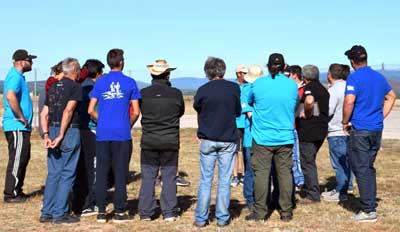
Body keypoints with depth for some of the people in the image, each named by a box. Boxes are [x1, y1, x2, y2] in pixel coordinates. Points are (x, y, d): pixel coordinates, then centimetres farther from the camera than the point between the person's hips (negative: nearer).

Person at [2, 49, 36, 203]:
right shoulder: (15, 76, -15)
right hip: (17, 126, -11)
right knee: (17, 159, -5)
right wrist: (21, 117, -24)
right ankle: (11, 195, 1)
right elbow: (10, 96, -32)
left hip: (20, 127, 11)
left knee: (23, 158, 17)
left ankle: (17, 191, 25)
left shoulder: (17, 76, 18)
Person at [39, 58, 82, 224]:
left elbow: (44, 113, 9)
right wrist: (61, 135, -17)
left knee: (53, 173, 12)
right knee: (67, 174, 0)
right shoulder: (75, 87, -5)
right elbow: (68, 111, -17)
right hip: (69, 132, -7)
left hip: (53, 131, 7)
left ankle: (46, 213, 15)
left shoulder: (53, 87, 16)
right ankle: (60, 214, 2)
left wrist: (46, 135, 3)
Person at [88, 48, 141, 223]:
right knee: (120, 173, 3)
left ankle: (101, 212, 10)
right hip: (122, 135, -2)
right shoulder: (130, 83, 0)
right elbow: (136, 112, -1)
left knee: (101, 173, 7)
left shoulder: (100, 82, 5)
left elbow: (91, 110, 3)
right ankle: (119, 212, 6)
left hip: (102, 134, 2)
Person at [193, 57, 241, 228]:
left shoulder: (203, 90, -6)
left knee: (205, 180, 6)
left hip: (208, 140, 0)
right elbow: (238, 112, 7)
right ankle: (222, 218, 11)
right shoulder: (234, 88, -4)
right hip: (228, 140, 0)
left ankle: (200, 218, 9)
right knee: (224, 181, 7)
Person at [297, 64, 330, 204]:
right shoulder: (323, 89, 17)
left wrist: (306, 114, -18)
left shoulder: (309, 87, -12)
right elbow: (326, 108, 28)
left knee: (307, 163, -2)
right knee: (309, 161, 20)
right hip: (321, 130, 9)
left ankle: (313, 195, 0)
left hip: (308, 131, -9)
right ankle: (306, 190, 29)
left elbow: (309, 101, -34)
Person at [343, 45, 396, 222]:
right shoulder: (379, 77, 11)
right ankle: (371, 206, 21)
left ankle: (368, 211, 0)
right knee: (369, 168, 17)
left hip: (360, 130, -7)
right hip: (377, 129, 7)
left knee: (361, 169, -1)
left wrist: (345, 122, -8)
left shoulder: (354, 78, -12)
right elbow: (391, 97, 22)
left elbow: (349, 102, -23)